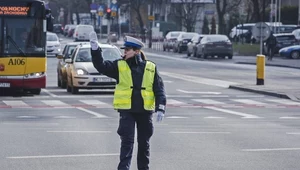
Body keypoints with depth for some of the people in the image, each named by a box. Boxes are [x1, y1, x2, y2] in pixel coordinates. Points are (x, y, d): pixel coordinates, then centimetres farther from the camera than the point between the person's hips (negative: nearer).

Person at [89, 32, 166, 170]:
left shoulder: (151, 68, 2)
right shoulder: (119, 66, 2)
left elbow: (159, 89, 1)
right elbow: (101, 65, -7)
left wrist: (160, 108, -10)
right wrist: (95, 48, -20)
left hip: (145, 111, 1)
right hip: (126, 111, -1)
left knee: (144, 143, 12)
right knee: (127, 142, -7)